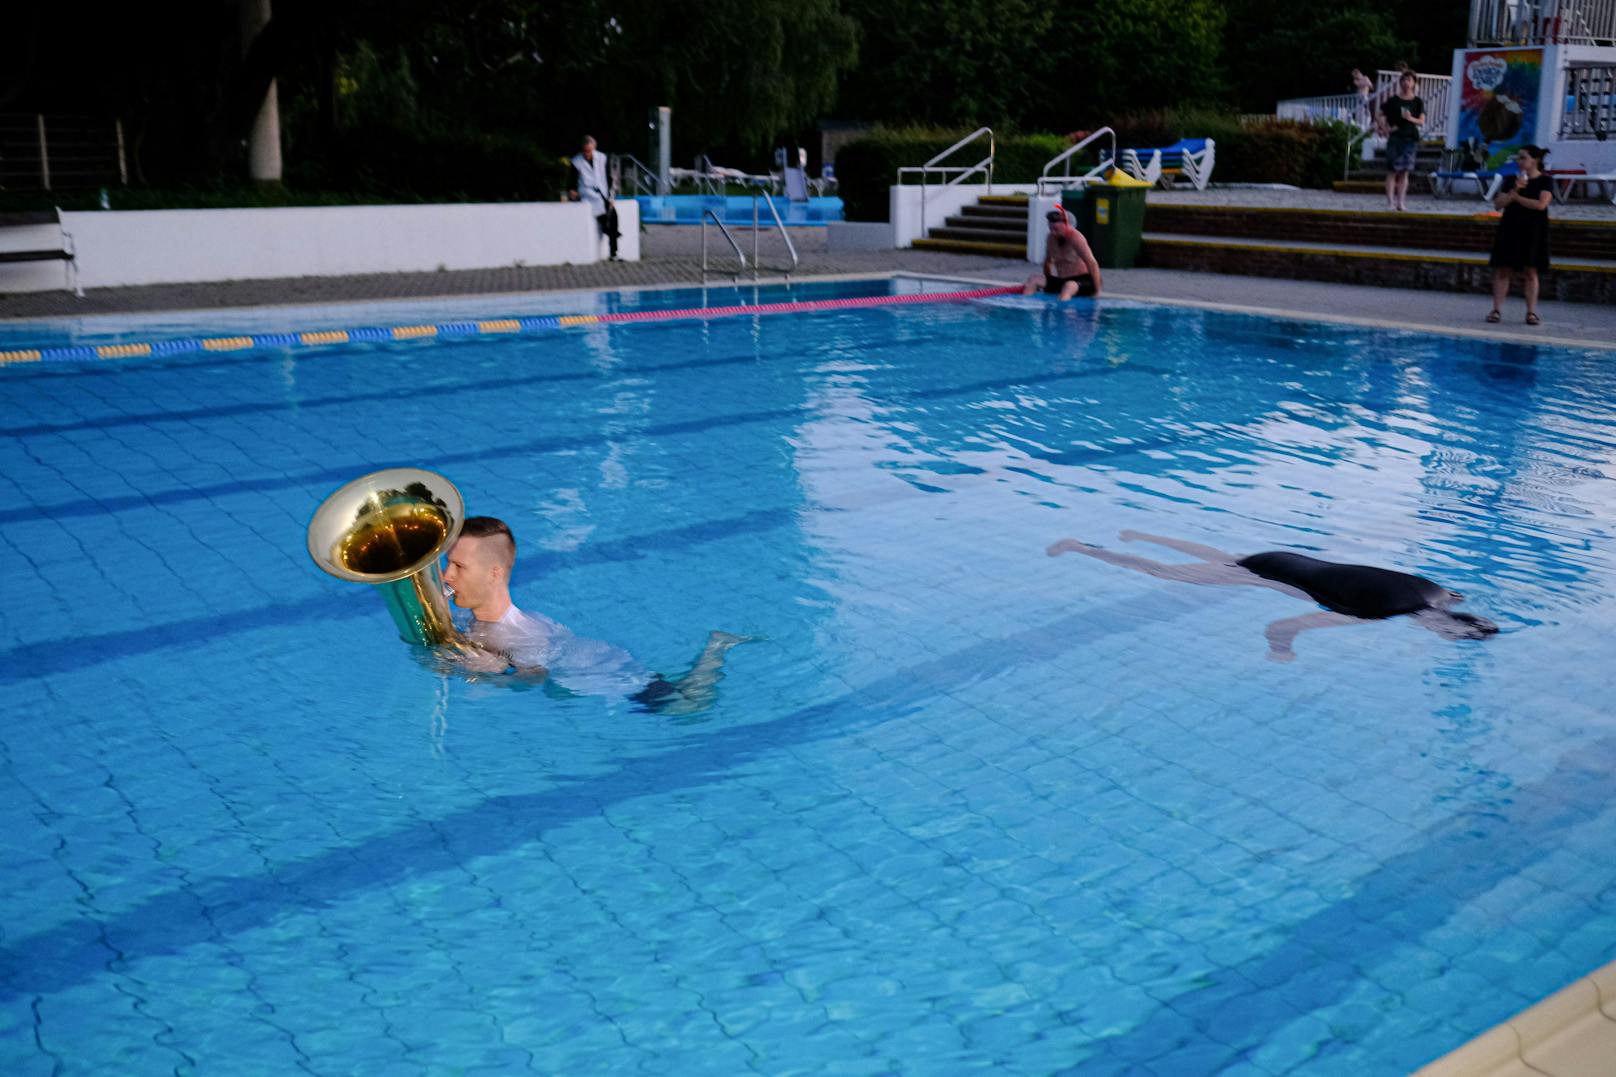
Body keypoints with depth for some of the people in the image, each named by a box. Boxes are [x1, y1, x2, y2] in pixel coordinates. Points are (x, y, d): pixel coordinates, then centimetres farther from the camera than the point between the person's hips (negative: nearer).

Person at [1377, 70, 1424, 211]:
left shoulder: (1418, 102, 7)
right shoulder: (1393, 101, 3)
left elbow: (1422, 122, 4)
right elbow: (1381, 116, 5)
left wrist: (1411, 118, -15)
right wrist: (1385, 128, -10)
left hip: (1411, 139, 2)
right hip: (1395, 138, -2)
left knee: (1405, 172, 2)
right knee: (1392, 170, -5)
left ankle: (1401, 201, 5)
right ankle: (1390, 201, -4)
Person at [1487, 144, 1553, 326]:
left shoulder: (1545, 181, 0)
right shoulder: (1511, 180, 9)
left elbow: (1541, 204, -15)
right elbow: (1498, 204, 1)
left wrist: (1516, 197, -7)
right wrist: (1514, 191, -13)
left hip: (1533, 231, -2)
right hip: (1509, 229, 2)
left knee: (1530, 272, 0)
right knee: (1503, 270, -2)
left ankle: (1531, 312, 2)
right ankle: (1496, 309, -2)